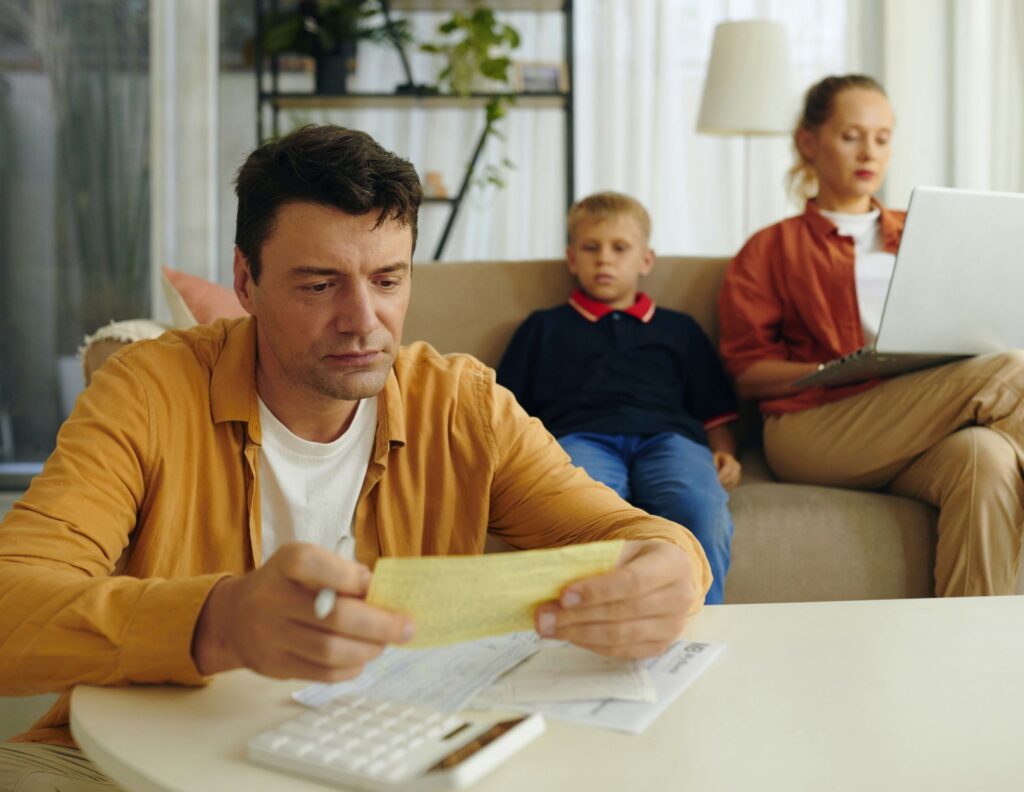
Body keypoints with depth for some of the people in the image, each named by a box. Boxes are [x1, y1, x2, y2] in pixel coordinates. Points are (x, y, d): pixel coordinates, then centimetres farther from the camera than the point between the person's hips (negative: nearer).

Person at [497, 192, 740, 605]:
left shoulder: (679, 329, 35)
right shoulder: (543, 328, 34)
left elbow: (715, 413, 30)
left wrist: (724, 455, 8)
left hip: (667, 434, 1)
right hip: (580, 435, -1)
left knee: (702, 508, -37)